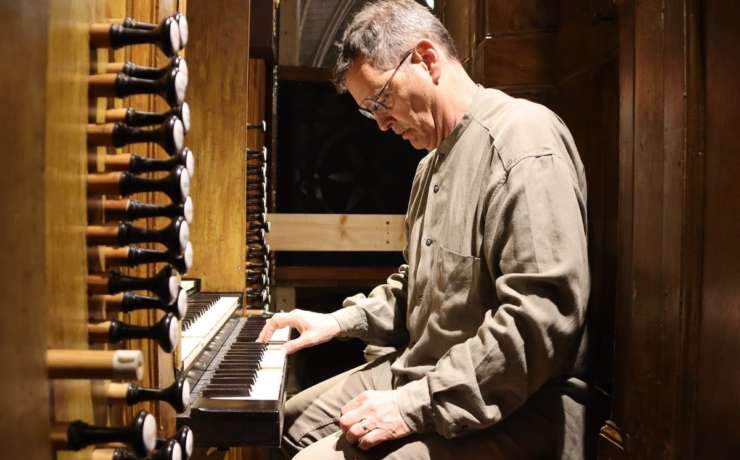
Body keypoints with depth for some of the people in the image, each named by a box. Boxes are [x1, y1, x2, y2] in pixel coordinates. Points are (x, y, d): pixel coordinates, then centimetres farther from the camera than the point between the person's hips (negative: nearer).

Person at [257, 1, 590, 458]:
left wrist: (414, 406, -24)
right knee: (293, 421, 17)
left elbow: (541, 320, -27)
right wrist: (341, 321, 12)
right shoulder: (435, 158, 15)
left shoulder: (524, 139, -18)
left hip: (506, 408, -9)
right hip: (422, 373, 10)